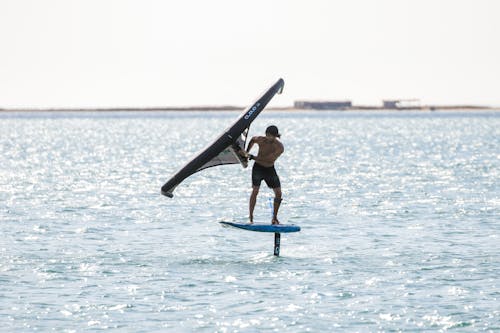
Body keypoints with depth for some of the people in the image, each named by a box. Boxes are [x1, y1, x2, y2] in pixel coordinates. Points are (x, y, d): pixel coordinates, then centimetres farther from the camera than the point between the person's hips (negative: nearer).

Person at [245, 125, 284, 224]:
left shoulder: (279, 147, -20)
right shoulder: (261, 140, -14)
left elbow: (269, 159, -29)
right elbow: (253, 139, 11)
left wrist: (252, 157, -30)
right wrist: (247, 152, 7)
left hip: (270, 169, 1)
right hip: (258, 167, -1)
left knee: (278, 193, -3)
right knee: (255, 190, -16)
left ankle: (274, 218, 11)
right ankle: (250, 217, -14)